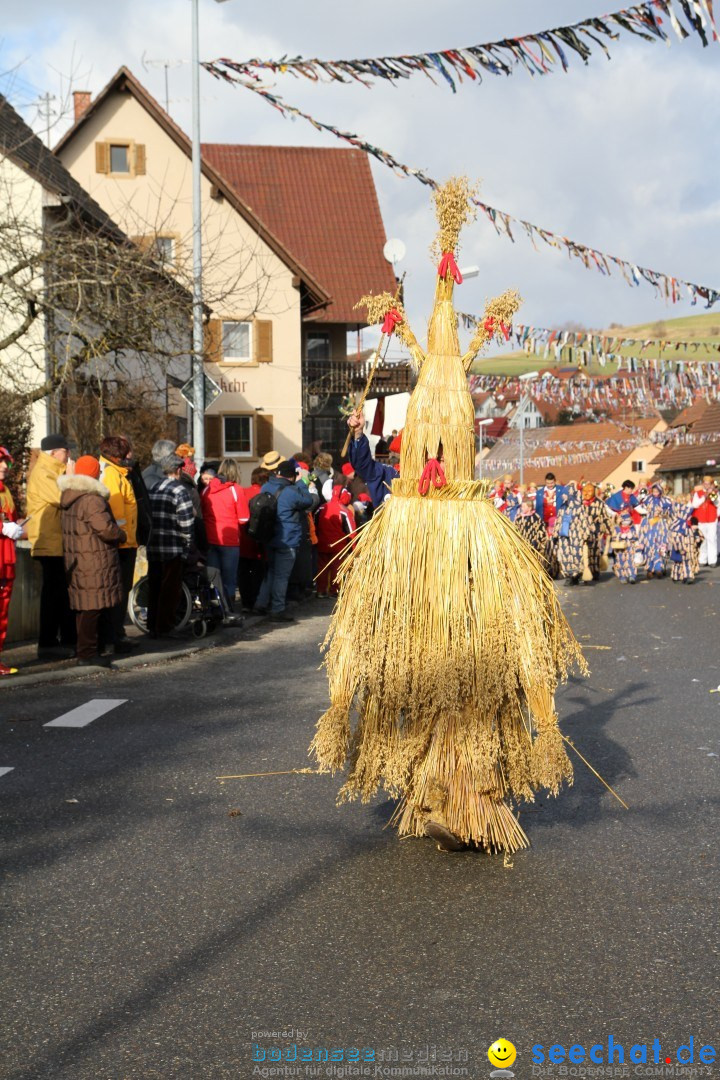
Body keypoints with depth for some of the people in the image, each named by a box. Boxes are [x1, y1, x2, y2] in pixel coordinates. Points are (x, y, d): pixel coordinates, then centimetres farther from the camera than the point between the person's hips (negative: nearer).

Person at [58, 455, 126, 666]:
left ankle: (86, 649, 24)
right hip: (95, 563, -9)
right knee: (93, 606, -4)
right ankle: (87, 653, -1)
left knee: (84, 606, 16)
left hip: (75, 560, 9)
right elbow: (106, 528, -24)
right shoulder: (92, 500, -17)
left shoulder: (67, 497, 12)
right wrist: (121, 535, -5)